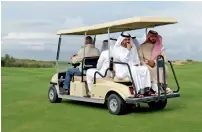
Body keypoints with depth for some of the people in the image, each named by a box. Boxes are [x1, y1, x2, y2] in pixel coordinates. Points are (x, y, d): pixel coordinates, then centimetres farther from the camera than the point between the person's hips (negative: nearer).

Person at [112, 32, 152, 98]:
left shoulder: (133, 47, 19)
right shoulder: (116, 48, -2)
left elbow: (137, 59, 23)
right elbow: (123, 60, -16)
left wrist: (137, 64, 1)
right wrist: (128, 49, -15)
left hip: (134, 67, 7)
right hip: (121, 71, -7)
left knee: (145, 69, -20)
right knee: (134, 70, -36)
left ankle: (146, 89, -25)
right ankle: (138, 92, -39)